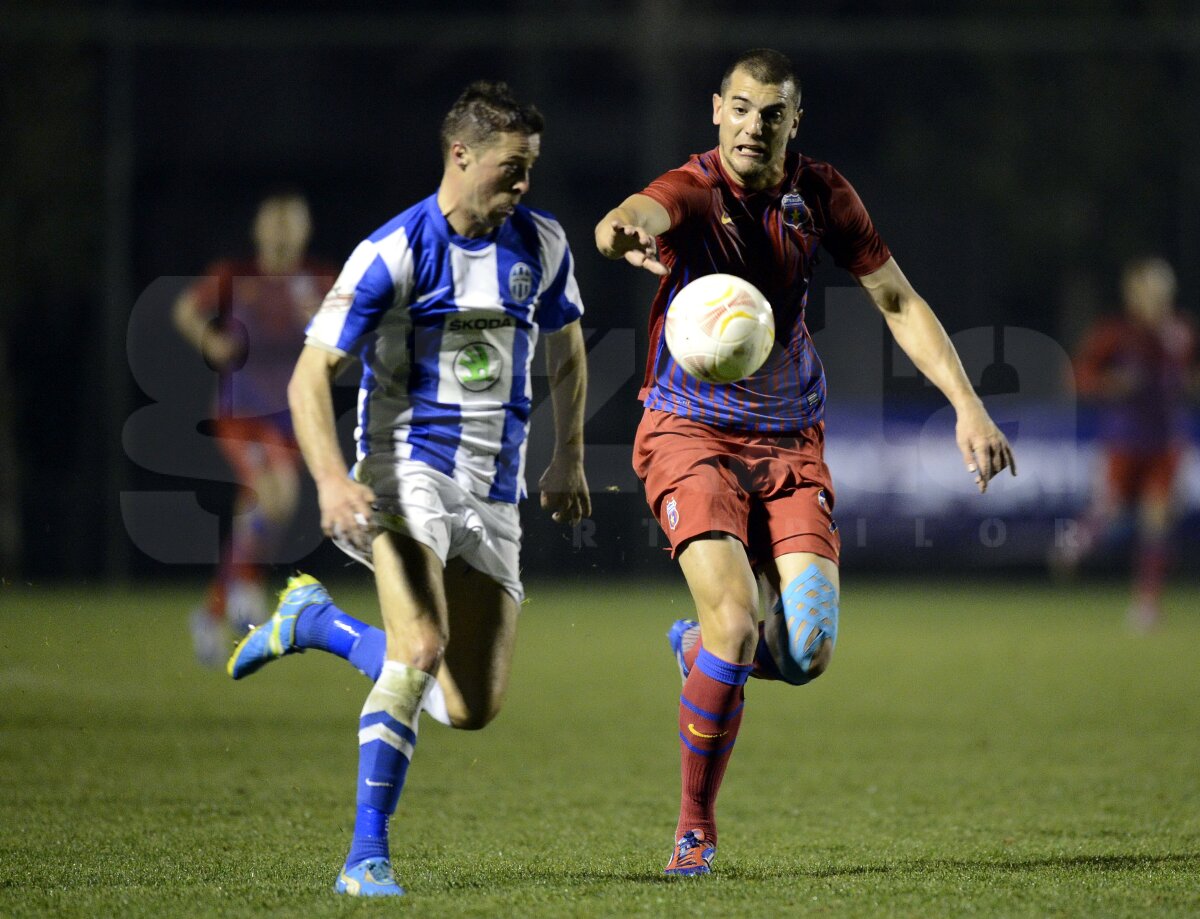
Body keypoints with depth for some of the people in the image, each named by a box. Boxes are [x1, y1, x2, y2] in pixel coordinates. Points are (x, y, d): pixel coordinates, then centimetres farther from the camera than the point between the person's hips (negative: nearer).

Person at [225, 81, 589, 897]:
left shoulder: (541, 243, 4)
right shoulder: (392, 253, -12)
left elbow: (566, 348, 24)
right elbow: (310, 377, -13)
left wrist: (569, 460, 23)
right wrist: (333, 479, -27)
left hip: (494, 490, 6)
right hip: (408, 468, -6)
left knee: (472, 708, 4)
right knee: (423, 650, -28)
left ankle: (315, 621, 27)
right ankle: (368, 854, -17)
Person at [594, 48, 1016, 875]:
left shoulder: (820, 194, -1)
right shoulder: (692, 192, -16)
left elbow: (897, 301, 6)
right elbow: (635, 217, -40)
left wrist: (968, 405, -3)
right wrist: (624, 234, -66)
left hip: (789, 441, 4)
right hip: (691, 433, -4)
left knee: (807, 650, -11)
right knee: (738, 621, -22)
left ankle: (699, 645, 26)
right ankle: (695, 829, -3)